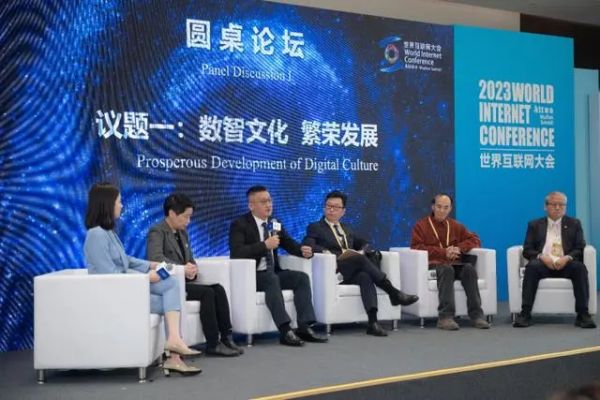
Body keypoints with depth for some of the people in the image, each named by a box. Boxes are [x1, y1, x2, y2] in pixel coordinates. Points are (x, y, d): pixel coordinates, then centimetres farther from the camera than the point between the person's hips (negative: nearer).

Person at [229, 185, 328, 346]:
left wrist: (303, 250, -8)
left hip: (272, 275, 7)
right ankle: (285, 330, -39)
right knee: (272, 279, -35)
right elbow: (236, 253, -22)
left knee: (301, 277, -15)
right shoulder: (239, 225, -8)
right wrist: (265, 245, -26)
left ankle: (305, 327, -20)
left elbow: (290, 244, 16)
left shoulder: (275, 224, 12)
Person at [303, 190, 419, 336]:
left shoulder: (347, 229, 27)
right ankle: (393, 293, -30)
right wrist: (335, 254, -21)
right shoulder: (315, 227, 9)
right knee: (359, 258, -32)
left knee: (365, 277, -32)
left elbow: (365, 243, 27)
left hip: (352, 271, 4)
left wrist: (361, 251, 1)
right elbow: (307, 245, -9)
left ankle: (373, 321, -46)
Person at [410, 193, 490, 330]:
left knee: (469, 268, -30)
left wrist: (459, 248, -3)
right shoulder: (421, 225, 11)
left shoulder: (455, 225, 22)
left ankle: (476, 314, -30)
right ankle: (445, 316, -43)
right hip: (433, 265, -3)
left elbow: (474, 239, 19)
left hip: (455, 263, 3)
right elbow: (417, 247, -2)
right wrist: (443, 252, -12)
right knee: (447, 269, -37)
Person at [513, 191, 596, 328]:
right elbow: (527, 250, 6)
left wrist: (567, 257, -15)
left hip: (565, 264, 1)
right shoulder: (534, 225, 15)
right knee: (532, 266, -34)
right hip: (543, 264, 0)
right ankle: (525, 313, -36)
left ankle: (583, 314, -31)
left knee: (580, 267, -32)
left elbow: (580, 249, 7)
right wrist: (541, 257, -15)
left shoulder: (574, 224, 17)